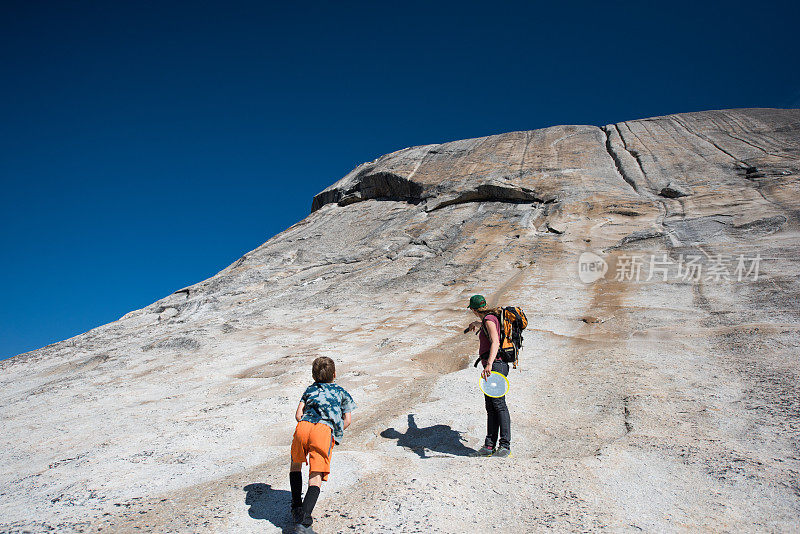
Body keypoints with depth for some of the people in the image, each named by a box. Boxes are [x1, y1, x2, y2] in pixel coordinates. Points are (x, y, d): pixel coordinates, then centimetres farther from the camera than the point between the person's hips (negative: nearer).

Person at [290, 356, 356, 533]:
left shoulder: (310, 389, 31)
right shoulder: (341, 392, 29)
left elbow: (298, 414, 18)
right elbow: (347, 419, 17)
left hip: (303, 426, 2)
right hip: (325, 430, -2)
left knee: (295, 464, 28)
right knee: (316, 477, -6)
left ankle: (297, 508, 24)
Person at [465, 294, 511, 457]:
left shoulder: (489, 319, -10)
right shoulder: (489, 318, 19)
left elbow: (495, 342, -27)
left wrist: (489, 364, -40)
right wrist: (475, 324, 69)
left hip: (496, 364, -10)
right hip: (492, 366, 10)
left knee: (499, 404, -10)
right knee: (490, 406, 7)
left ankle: (505, 445, -7)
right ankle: (489, 446, 8)